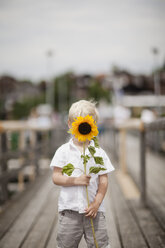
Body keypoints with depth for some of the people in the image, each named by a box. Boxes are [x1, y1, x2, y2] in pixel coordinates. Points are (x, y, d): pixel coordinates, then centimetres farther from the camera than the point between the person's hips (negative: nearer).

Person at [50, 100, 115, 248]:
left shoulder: (99, 152, 2)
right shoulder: (63, 151, 1)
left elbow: (103, 181, 1)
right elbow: (56, 178, -4)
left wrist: (96, 203, -9)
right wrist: (76, 180, -19)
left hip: (94, 209, 0)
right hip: (69, 209, 0)